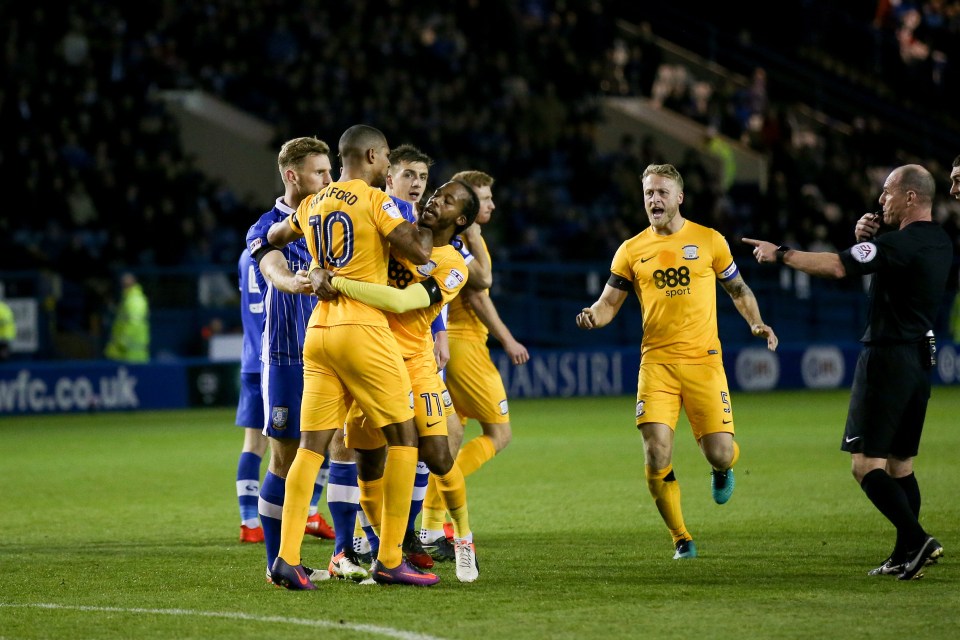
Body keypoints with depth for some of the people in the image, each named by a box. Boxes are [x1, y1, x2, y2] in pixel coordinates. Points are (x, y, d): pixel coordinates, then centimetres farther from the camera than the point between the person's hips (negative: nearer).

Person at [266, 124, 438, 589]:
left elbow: (272, 239, 33)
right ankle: (389, 560, 1)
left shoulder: (311, 206, 15)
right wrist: (426, 230, 8)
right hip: (363, 331, -6)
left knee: (312, 445, 5)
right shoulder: (375, 200, -6)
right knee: (402, 438, 3)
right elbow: (418, 253, -12)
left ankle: (287, 556, -6)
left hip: (318, 332, 6)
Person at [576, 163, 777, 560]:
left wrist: (755, 323, -1)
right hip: (656, 362, 1)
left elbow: (738, 290, 16)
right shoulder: (631, 251, 7)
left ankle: (722, 469, 31)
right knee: (657, 456, -12)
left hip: (703, 360, -1)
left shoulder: (709, 241, 5)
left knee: (720, 453, -9)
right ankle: (681, 539, 8)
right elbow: (609, 302, 10)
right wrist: (593, 316, -13)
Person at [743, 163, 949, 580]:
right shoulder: (938, 242, 11)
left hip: (888, 356, -9)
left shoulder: (902, 244, -18)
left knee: (865, 463, -9)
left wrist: (780, 254, -14)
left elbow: (837, 267, -23)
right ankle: (905, 556, 11)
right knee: (899, 463, 13)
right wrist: (866, 239, 4)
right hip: (921, 356, 9)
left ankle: (917, 540, -19)